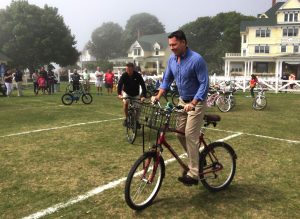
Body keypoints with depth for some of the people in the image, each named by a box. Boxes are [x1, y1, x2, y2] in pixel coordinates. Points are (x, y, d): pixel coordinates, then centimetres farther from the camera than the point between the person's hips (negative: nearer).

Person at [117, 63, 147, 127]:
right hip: (126, 92, 0)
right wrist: (119, 94, -46)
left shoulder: (138, 75, -25)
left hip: (136, 94, 0)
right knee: (125, 103, -24)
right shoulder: (124, 75, -22)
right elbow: (120, 84, -29)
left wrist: (143, 96, -41)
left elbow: (143, 85, -28)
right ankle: (126, 118, -5)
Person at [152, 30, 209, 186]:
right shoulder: (172, 59, 0)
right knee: (180, 132, 7)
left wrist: (193, 104, -33)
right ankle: (195, 159, 29)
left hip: (196, 102, -7)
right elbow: (167, 79, 9)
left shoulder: (196, 59, -21)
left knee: (190, 135, -11)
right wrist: (158, 96, -5)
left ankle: (193, 174, -2)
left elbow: (204, 84, -23)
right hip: (182, 101, 7)